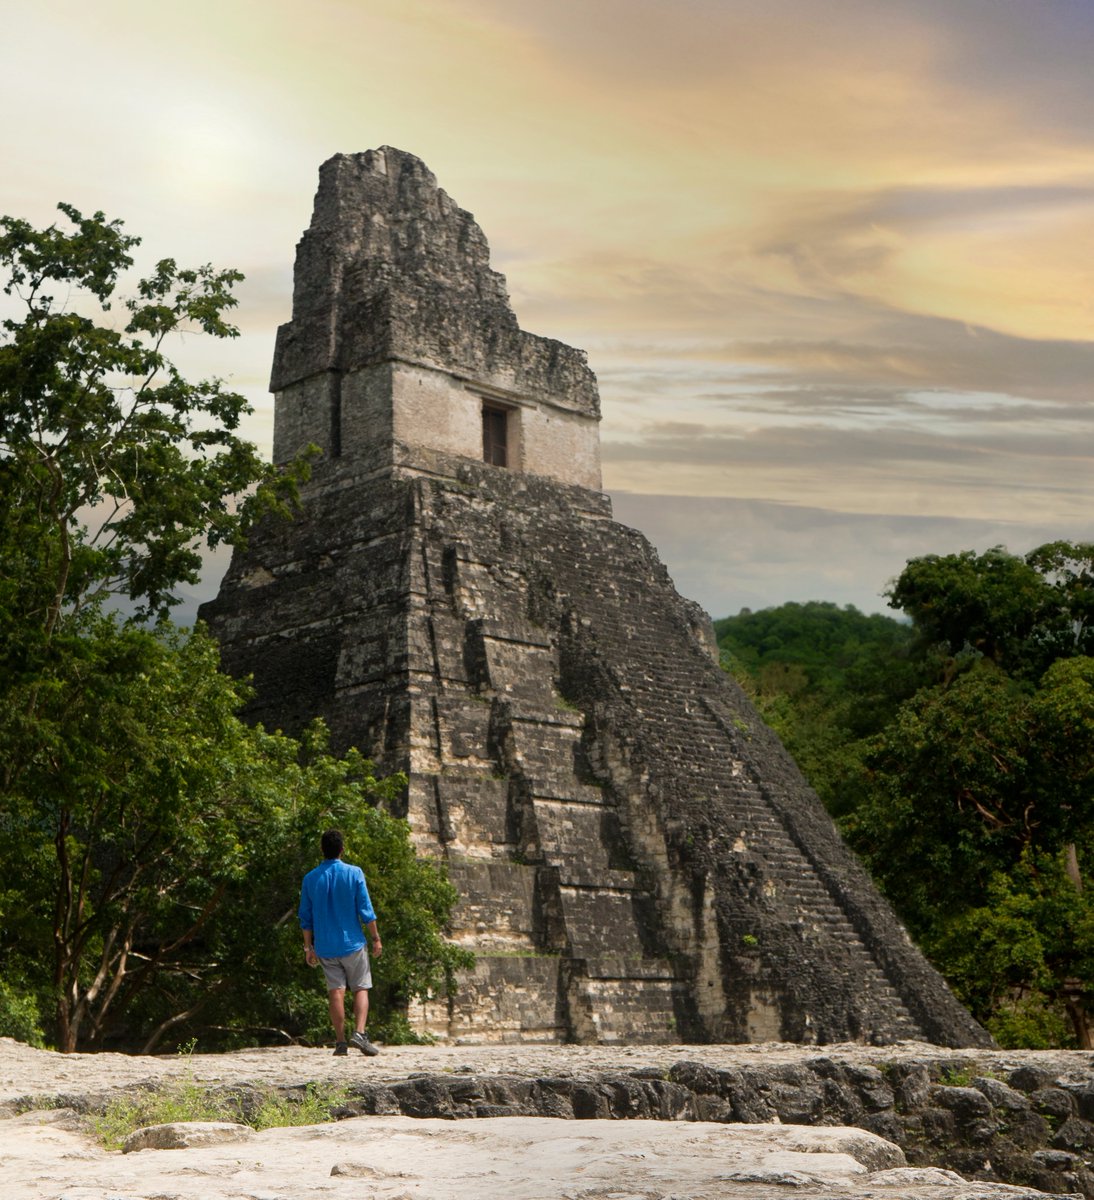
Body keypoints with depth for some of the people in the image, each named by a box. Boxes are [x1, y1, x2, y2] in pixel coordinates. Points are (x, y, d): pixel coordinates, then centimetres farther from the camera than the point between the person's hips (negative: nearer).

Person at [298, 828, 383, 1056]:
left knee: (336, 991, 4)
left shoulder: (310, 879, 2)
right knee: (361, 989, 6)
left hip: (325, 946, 2)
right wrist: (376, 938, 1)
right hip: (352, 943, -2)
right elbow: (365, 911, -6)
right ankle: (359, 1033, -11)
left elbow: (305, 917, 5)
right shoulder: (354, 874, -5)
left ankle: (340, 1042, 2)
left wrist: (308, 947, 12)